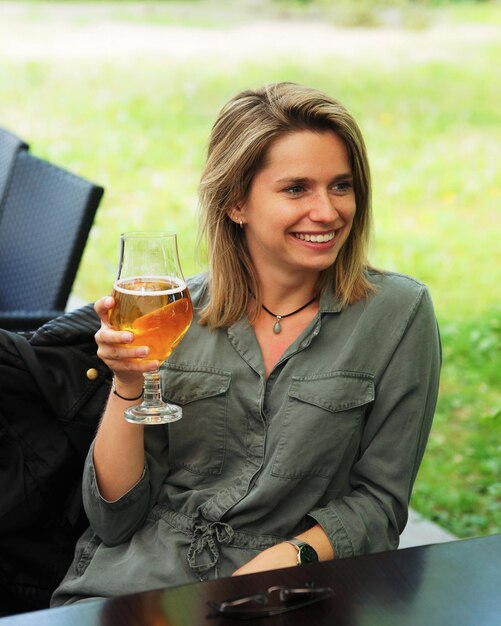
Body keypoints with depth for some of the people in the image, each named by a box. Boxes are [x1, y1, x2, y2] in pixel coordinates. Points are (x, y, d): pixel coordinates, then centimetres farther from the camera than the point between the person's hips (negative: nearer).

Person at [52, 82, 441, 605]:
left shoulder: (397, 313, -3)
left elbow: (379, 501, 2)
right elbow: (114, 518, 2)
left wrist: (292, 554, -16)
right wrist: (128, 384, -12)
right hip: (130, 580, 1)